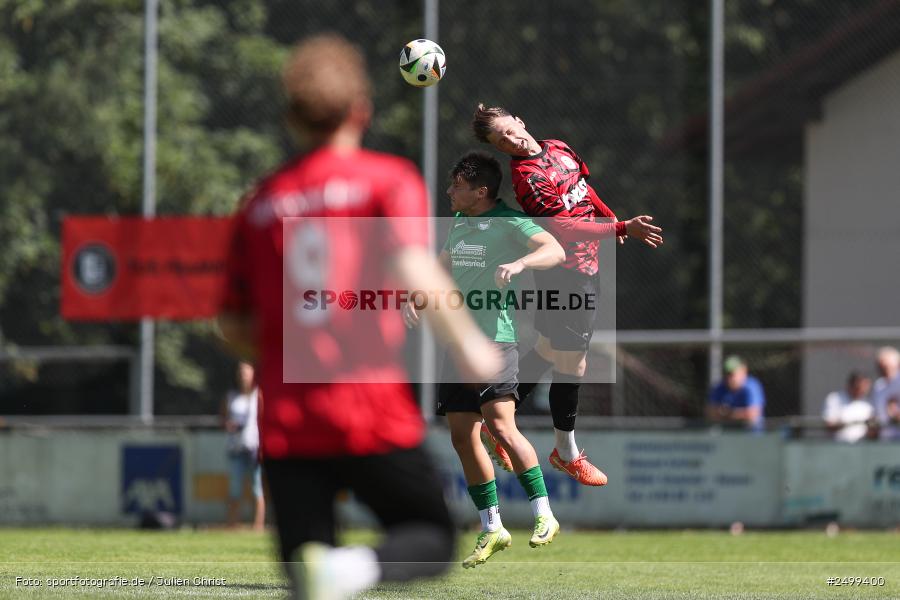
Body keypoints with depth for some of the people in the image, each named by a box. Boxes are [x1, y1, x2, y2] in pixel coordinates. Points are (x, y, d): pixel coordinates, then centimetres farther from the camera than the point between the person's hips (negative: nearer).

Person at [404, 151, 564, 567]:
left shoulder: (509, 222, -8)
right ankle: (491, 529, 12)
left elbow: (555, 251, -21)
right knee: (462, 435, 4)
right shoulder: (459, 223, 16)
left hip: (495, 339, -8)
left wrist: (519, 263, -38)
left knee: (499, 425, -21)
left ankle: (544, 516, -12)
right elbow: (442, 267, 32)